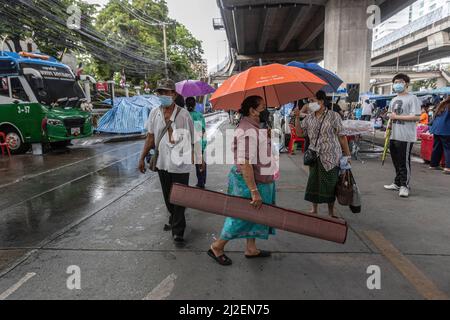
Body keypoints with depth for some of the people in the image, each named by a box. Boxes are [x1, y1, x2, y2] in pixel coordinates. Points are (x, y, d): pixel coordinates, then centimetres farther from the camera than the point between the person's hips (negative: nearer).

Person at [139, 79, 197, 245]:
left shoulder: (183, 114, -11)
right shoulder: (154, 113, 2)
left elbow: (191, 139, -7)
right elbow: (150, 137, 9)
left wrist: (193, 158, -11)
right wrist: (142, 158, 9)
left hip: (180, 164, -5)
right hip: (162, 163, 5)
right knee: (167, 196, 19)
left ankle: (178, 231, 14)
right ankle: (173, 220, 41)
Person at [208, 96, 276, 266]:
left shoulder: (253, 128, 10)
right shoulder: (248, 132, -25)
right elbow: (244, 164, -31)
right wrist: (254, 191, -30)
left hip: (257, 181, 10)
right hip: (249, 183, -10)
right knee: (242, 218, 4)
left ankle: (251, 249, 35)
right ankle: (217, 247, 21)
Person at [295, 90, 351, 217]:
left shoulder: (333, 116, -6)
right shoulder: (309, 118, 6)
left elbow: (342, 136, -5)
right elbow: (299, 130, 12)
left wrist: (347, 154, -6)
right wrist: (297, 117, -1)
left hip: (331, 156, -4)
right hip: (315, 156, 4)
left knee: (330, 185, 5)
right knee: (313, 182, 9)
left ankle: (331, 211, 22)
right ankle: (314, 209, 25)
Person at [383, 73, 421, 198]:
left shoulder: (412, 98, -8)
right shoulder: (394, 100, 17)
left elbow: (417, 117, -17)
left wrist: (397, 117, -17)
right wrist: (388, 129, 10)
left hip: (406, 137, -8)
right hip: (394, 136, 8)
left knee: (404, 162, -2)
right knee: (396, 162, 14)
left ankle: (404, 186, 9)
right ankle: (397, 183, 25)